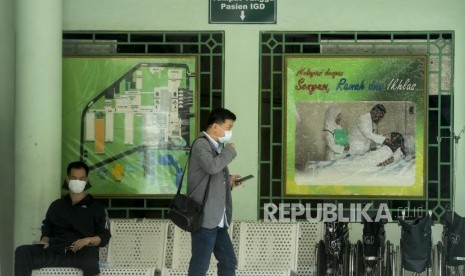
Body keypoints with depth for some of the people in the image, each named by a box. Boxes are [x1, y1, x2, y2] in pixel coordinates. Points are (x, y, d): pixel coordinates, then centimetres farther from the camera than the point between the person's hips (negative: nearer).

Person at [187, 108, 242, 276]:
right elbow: (212, 167, -31)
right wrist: (230, 150, -14)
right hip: (205, 218, -10)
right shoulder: (201, 144, -11)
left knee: (229, 262, 12)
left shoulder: (216, 147, 18)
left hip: (218, 219, 10)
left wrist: (229, 181, 9)